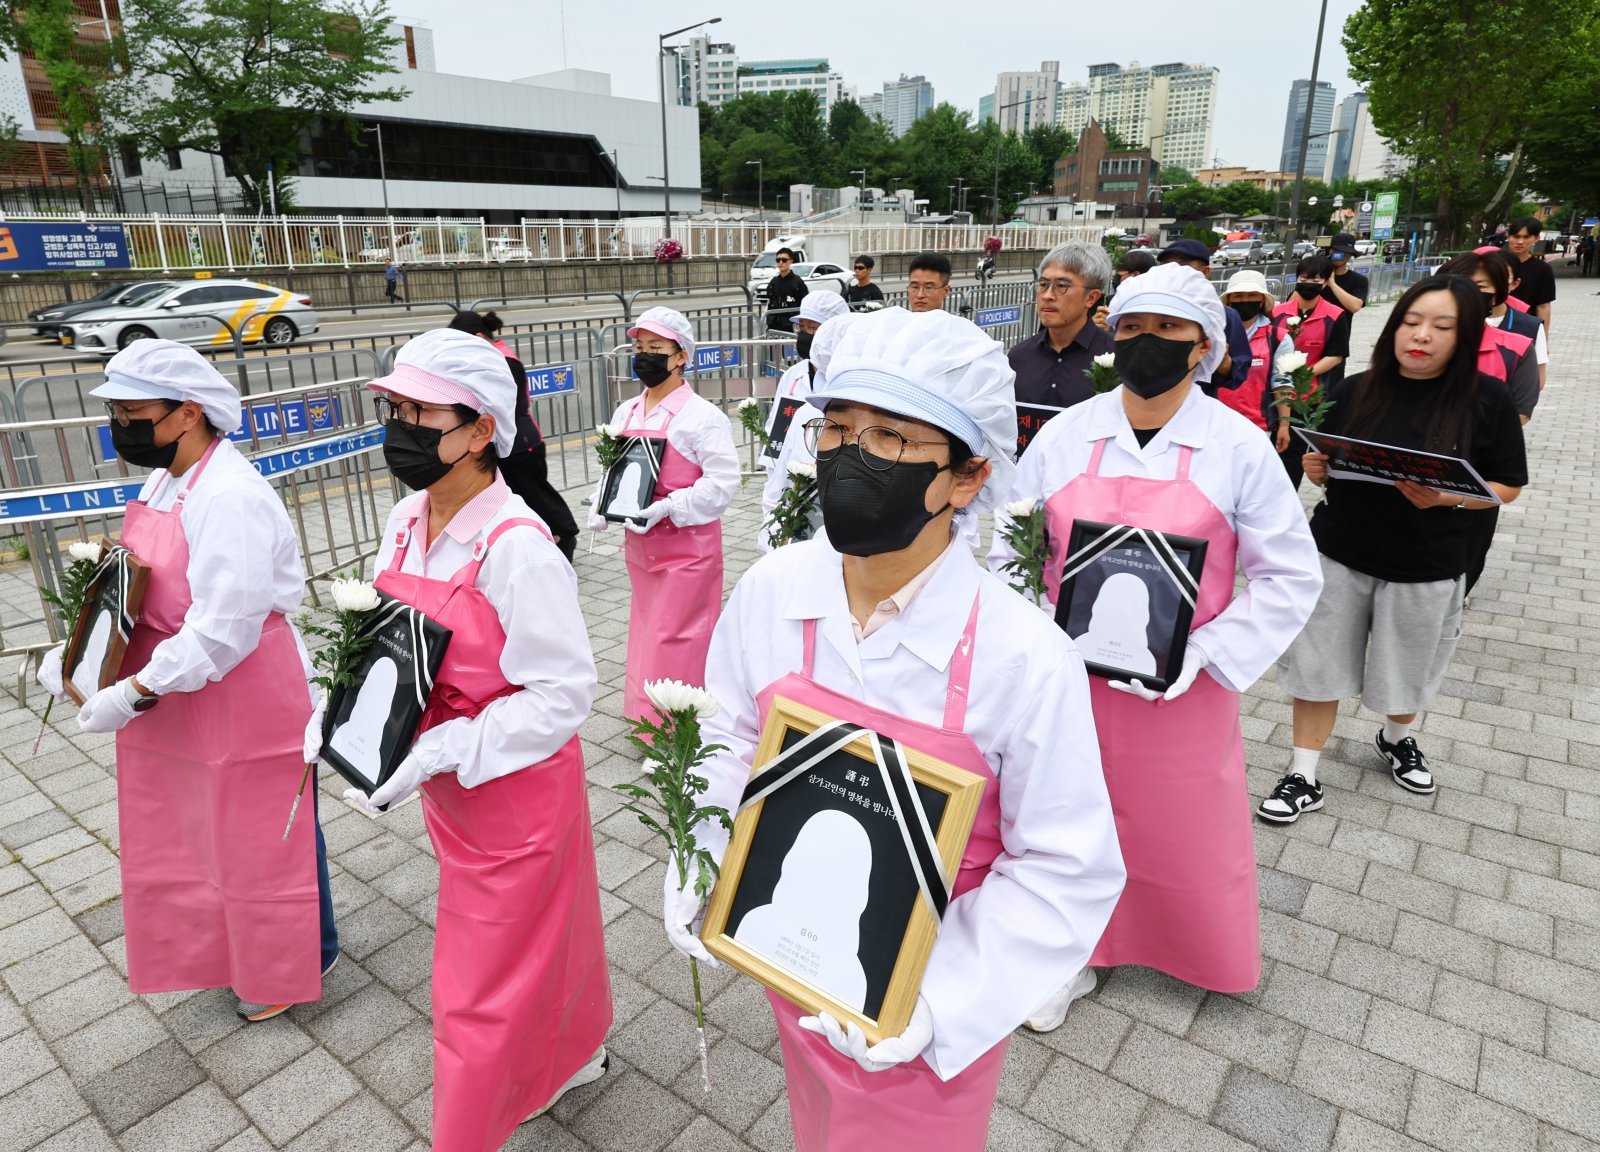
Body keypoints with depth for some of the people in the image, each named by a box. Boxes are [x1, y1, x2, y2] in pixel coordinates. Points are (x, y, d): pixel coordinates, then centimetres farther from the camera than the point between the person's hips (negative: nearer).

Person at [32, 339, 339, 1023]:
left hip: (249, 701, -9)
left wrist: (134, 695, -23)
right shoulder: (163, 483, 7)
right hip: (180, 703, 9)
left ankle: (300, 964, 32)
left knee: (265, 837, 9)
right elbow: (137, 589, 14)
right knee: (202, 831, 23)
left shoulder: (232, 499, -24)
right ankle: (238, 949, 46)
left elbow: (221, 631, -27)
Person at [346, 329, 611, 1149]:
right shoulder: (406, 521, -1)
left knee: (484, 994, 10)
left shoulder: (516, 548, -26)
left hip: (515, 790, -7)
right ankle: (569, 1056, 53)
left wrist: (433, 754, -25)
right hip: (448, 789, 8)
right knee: (541, 934, 28)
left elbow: (563, 694, -25)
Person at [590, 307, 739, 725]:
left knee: (673, 640, -3)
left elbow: (722, 482, -18)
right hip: (640, 545, 7)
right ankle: (649, 719, 32)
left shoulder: (700, 415, -13)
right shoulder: (626, 412, 9)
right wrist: (601, 507, -1)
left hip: (687, 546, -7)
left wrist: (667, 507, -26)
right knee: (647, 633, 16)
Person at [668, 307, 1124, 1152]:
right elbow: (728, 737, 1)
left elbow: (1066, 869, -18)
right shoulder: (771, 590, -16)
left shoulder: (1025, 658, -28)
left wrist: (936, 1000, -23)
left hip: (928, 1010, -3)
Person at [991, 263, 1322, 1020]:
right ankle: (1073, 957, 40)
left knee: (1186, 829, 14)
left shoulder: (1239, 446, -7)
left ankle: (1212, 963, 45)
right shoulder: (1064, 435, -2)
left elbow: (1290, 576, -4)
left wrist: (1203, 653, -15)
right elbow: (1011, 549, 6)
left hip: (1181, 691, -1)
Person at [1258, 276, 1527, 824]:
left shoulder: (1487, 400, -7)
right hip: (1338, 555, 1)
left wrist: (1445, 497, -21)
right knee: (1318, 667, 4)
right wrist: (1315, 470, -16)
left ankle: (1397, 740, 48)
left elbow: (1507, 486, -3)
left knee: (1407, 672, 18)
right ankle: (1304, 776, 17)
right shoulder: (1354, 392, -3)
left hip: (1426, 567, 0)